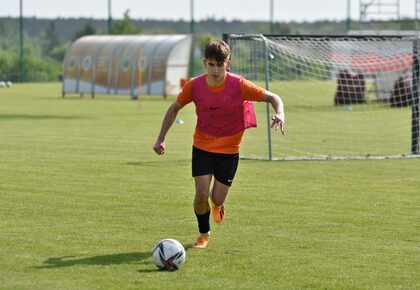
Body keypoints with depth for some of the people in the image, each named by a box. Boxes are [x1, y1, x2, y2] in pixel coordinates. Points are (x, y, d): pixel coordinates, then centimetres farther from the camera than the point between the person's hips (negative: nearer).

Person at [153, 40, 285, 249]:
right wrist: (161, 139, -2)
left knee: (217, 199, -2)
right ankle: (204, 234, 18)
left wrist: (280, 115, -32)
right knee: (201, 194, -11)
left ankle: (217, 205, 39)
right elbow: (174, 108, 4)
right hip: (202, 147, 1)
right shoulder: (194, 86, -13)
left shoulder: (239, 86, -20)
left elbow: (273, 98, -11)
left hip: (229, 150, -1)